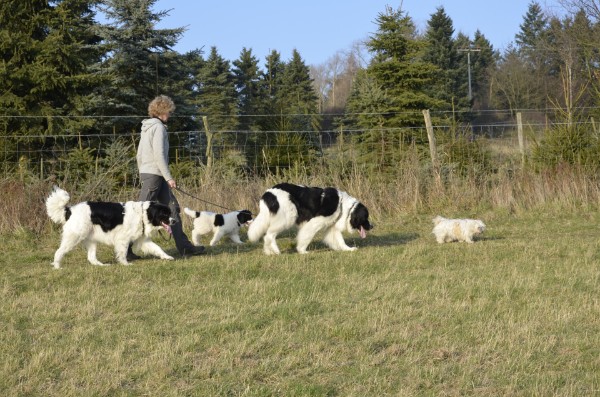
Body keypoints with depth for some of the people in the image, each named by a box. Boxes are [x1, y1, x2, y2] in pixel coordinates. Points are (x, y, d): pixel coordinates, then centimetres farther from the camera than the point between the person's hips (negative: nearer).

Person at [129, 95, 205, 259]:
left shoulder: (147, 127, 16)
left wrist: (142, 174, 24)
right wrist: (169, 177, -17)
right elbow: (159, 155, -20)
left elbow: (139, 155, 19)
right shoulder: (158, 127, -12)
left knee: (172, 207, 9)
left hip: (146, 173, 10)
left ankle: (184, 247, 9)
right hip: (155, 174, -10)